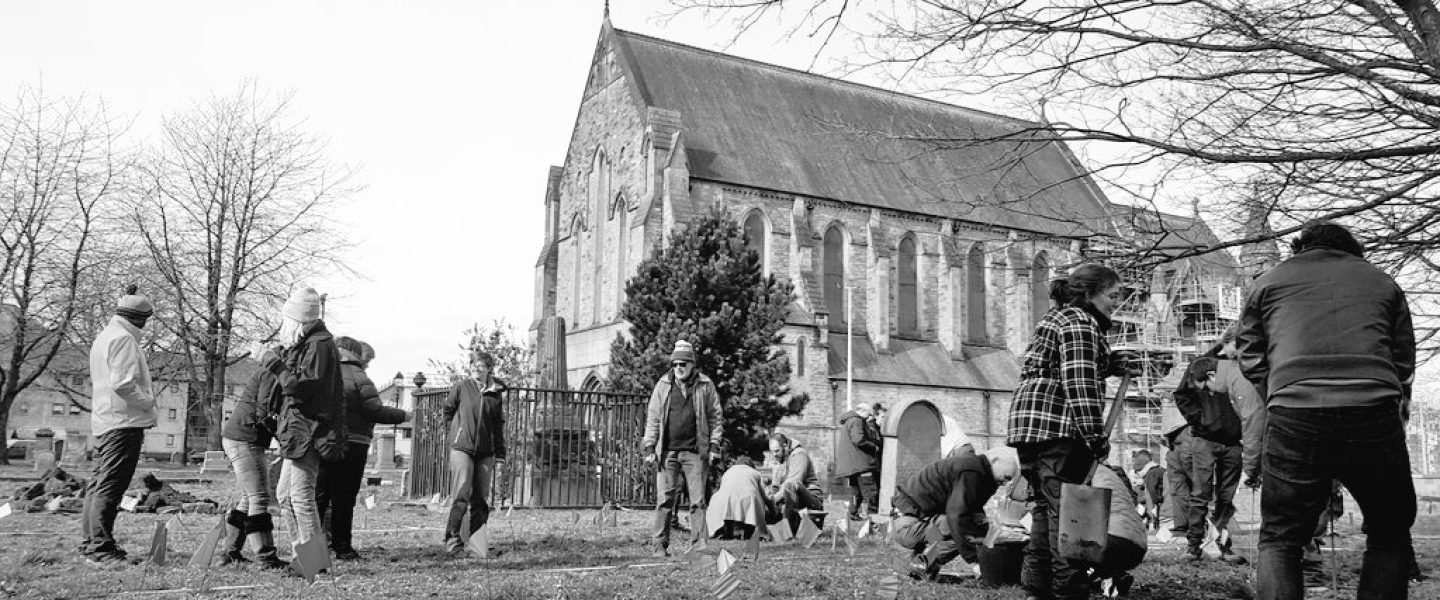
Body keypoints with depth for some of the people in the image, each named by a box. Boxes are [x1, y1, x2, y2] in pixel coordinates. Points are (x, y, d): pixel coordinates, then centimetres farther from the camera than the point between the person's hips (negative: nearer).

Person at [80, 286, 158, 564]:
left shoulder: (103, 337, 20)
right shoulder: (123, 338, -12)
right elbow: (122, 383, -22)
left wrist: (145, 401, 16)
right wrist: (148, 402, -9)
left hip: (103, 422, 11)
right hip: (124, 421, -11)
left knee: (99, 484, 15)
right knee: (110, 486, -10)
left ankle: (90, 542, 21)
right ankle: (101, 548, -9)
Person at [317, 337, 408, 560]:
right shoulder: (358, 377, -7)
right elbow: (375, 411, -10)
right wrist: (401, 415, 2)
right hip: (351, 443, -5)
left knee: (319, 496, 11)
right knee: (344, 498, 2)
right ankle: (342, 547, 6)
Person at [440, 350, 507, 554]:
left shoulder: (496, 393, 7)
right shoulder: (462, 387, -1)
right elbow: (447, 408, 15)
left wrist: (500, 453, 10)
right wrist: (458, 427, 12)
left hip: (486, 451, 3)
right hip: (462, 447, -3)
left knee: (481, 498, 5)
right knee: (461, 494, -12)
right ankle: (452, 537, -9)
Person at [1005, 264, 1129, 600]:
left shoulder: (1058, 317, 23)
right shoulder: (1081, 321, -7)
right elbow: (1079, 382, -17)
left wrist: (1107, 365, 14)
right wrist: (1097, 435, -19)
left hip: (1029, 421, 10)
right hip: (1058, 425, -10)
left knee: (1047, 505, 14)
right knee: (1066, 508, -7)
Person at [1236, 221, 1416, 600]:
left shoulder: (1268, 282, 19)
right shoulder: (1381, 281, 21)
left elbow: (1251, 360, 14)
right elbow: (1404, 360, 20)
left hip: (1293, 416, -1)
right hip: (1376, 416, 1)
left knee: (1279, 540, 9)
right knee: (1389, 537, 20)